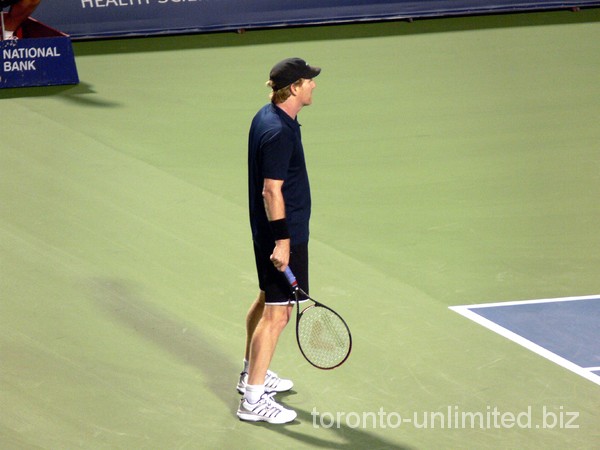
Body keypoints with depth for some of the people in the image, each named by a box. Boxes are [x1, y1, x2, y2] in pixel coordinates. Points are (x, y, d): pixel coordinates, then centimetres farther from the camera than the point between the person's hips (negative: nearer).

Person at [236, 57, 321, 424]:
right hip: (283, 234, -11)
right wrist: (282, 241, -25)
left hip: (268, 231, 11)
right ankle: (253, 400, -5)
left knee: (267, 300, 24)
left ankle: (252, 373, 40)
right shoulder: (279, 132, -25)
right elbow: (272, 191, -25)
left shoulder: (266, 117, 7)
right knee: (277, 314, -7)